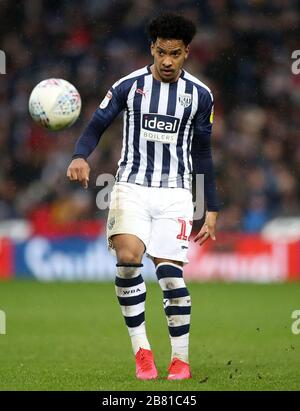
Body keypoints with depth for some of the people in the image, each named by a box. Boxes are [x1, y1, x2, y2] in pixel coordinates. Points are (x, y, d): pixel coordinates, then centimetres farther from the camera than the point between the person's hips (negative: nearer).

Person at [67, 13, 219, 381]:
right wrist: (80, 156, -22)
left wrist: (212, 210, 10)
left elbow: (203, 156, 11)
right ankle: (141, 348, -13)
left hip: (175, 193, 1)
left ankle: (180, 358, 8)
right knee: (128, 257, -24)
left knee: (170, 274, -7)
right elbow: (96, 126, 1)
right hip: (132, 186, -1)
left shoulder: (200, 95, 4)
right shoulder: (128, 86, 0)